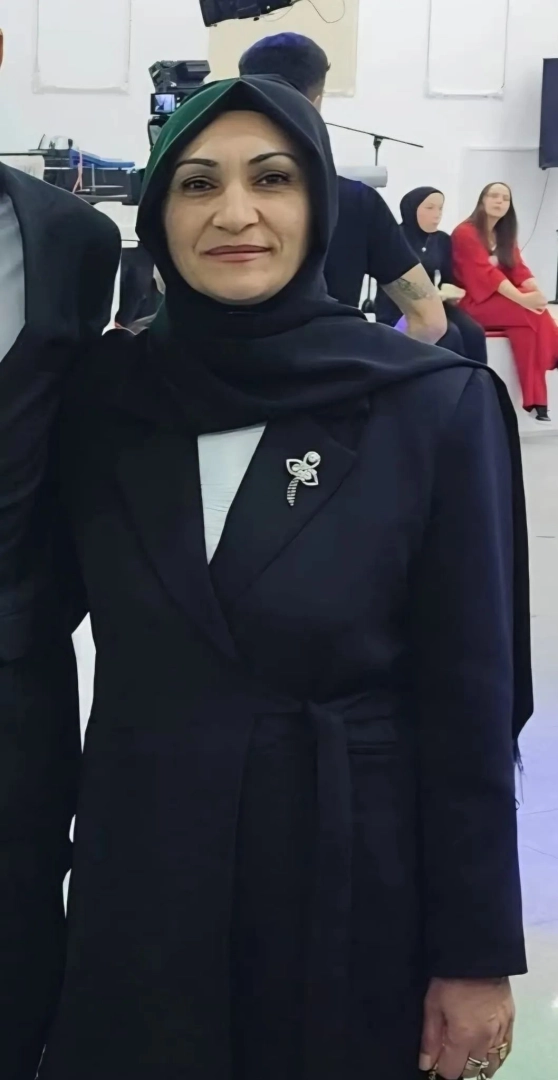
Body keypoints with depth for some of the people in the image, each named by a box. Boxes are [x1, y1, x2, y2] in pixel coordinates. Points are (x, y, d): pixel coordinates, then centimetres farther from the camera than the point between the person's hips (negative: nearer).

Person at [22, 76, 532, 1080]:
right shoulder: (103, 394, -2)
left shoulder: (437, 404, -11)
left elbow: (470, 701, -9)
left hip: (351, 878, -2)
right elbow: (50, 600, 9)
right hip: (138, 876, 3)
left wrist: (476, 954, -7)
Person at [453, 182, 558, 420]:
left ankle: (535, 398, -32)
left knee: (526, 324, -28)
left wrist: (537, 293, -23)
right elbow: (486, 273, -22)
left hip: (502, 301, 7)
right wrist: (522, 298, -34)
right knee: (534, 314, -28)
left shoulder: (505, 235, 15)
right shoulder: (466, 233, -10)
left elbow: (519, 269, 0)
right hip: (473, 303, -6)